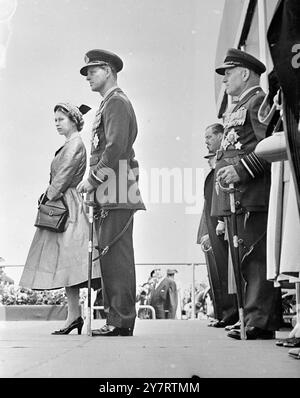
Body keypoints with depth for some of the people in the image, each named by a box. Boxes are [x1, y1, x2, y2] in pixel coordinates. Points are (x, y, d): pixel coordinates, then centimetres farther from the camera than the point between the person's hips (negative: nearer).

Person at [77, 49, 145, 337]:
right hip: (108, 194, 10)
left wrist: (93, 180, -14)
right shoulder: (108, 104, 25)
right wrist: (94, 183, 15)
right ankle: (117, 319, 13)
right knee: (111, 257, 9)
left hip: (116, 193, -10)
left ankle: (121, 321, -7)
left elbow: (115, 148, -17)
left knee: (116, 255, -10)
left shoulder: (117, 103, -5)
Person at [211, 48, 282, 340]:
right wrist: (223, 168, 14)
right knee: (246, 260, 10)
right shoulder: (236, 110, 26)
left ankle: (259, 322, -8)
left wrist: (242, 170, -21)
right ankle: (253, 318, 16)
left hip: (251, 194, -10)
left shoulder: (259, 100, -3)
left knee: (255, 258, -10)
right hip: (235, 197, 10)